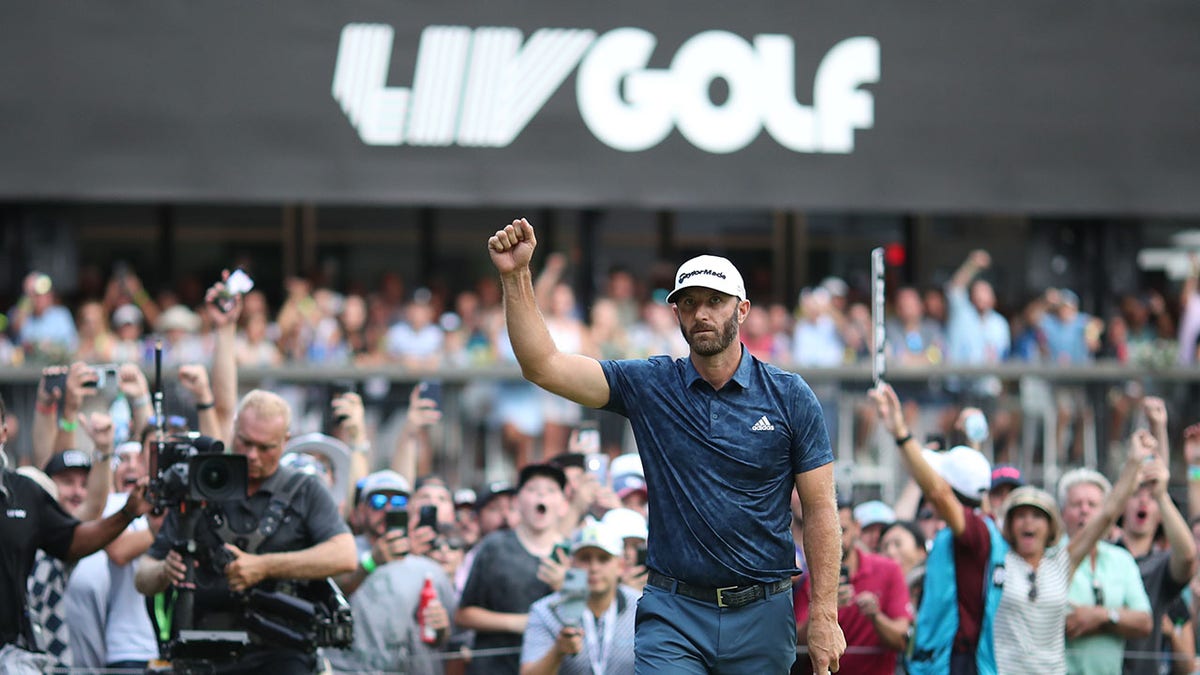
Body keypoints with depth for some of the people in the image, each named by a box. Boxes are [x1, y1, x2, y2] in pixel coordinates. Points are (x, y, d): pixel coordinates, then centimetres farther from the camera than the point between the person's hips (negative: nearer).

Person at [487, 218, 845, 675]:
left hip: (762, 618, 0)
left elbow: (819, 509, 1)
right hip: (673, 616, 0)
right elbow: (543, 365, -4)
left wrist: (825, 617, -5)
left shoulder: (789, 397, 1)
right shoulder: (648, 386, 4)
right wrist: (516, 277, -16)